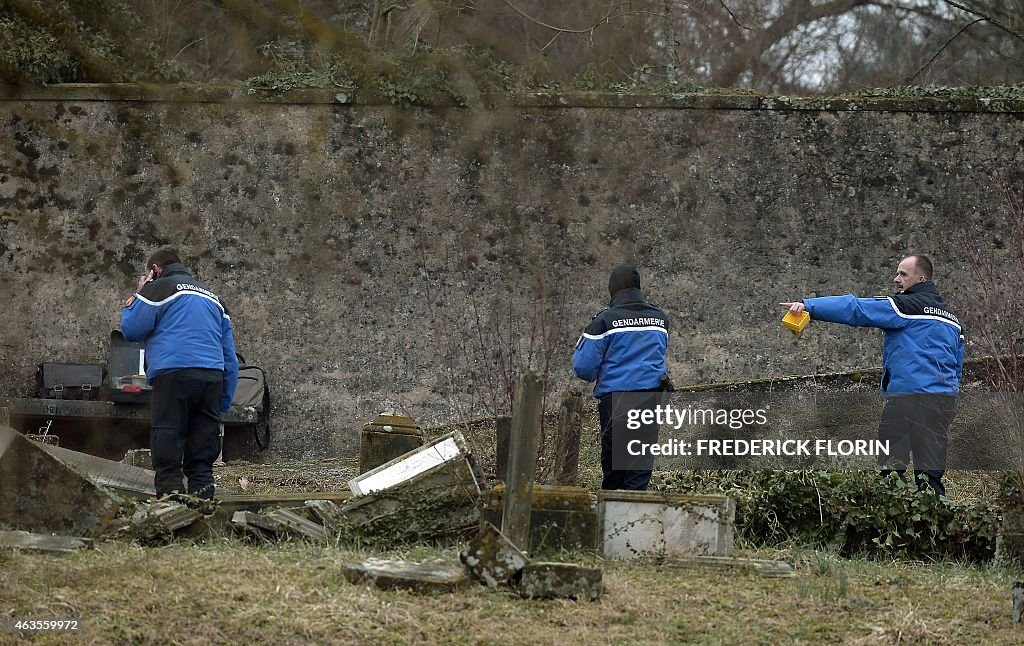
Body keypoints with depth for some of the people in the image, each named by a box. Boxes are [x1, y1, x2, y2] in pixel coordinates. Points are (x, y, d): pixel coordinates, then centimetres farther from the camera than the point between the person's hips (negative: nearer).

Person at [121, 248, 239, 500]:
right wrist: (224, 401, 22)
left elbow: (131, 330, 3)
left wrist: (136, 297, 19)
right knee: (202, 459, 6)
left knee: (167, 458, -6)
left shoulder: (158, 288, 7)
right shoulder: (211, 296, 27)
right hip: (213, 377, 6)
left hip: (175, 375, -6)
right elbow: (229, 354, 24)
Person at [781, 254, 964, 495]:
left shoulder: (905, 306, -4)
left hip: (908, 396, -8)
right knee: (931, 473, 6)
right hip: (945, 401, 8)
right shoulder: (951, 317, 22)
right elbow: (958, 367, 24)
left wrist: (809, 306, -13)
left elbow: (856, 309, -11)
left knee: (890, 467, -5)